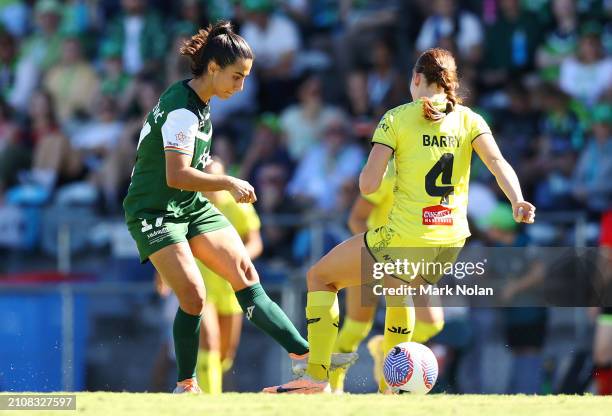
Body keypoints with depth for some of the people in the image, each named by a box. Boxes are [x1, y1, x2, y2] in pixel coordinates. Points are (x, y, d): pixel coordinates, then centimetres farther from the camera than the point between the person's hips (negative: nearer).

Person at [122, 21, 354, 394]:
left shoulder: (196, 101, 8)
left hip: (191, 207, 9)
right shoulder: (183, 110, -23)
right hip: (155, 212, -9)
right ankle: (186, 385, -3)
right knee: (194, 296, -18)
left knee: (244, 272, -5)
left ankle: (304, 353, -12)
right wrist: (231, 184, -23)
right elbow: (177, 176, -29)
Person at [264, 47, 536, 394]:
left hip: (404, 243, -5)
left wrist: (370, 169, 11)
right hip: (451, 244, 5)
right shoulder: (469, 120, 6)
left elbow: (368, 184, -10)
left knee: (320, 277, 15)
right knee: (399, 289, 37)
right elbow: (498, 163, -12)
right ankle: (391, 386, 36)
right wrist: (517, 201, -24)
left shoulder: (397, 119, -4)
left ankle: (317, 377, 3)